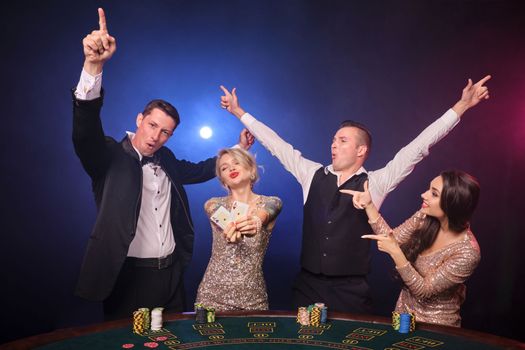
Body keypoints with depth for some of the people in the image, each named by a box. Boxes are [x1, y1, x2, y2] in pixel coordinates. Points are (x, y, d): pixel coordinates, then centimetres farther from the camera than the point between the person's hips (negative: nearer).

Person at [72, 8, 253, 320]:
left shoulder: (166, 161, 8)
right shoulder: (110, 156, -11)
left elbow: (199, 170, 26)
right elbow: (86, 131, -31)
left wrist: (238, 149, 21)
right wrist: (93, 67, -45)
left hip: (171, 273, 6)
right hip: (127, 276, -6)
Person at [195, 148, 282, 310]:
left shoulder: (271, 203, 0)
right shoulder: (214, 204, 2)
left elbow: (261, 216, -24)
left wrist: (255, 222, -49)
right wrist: (232, 227, -46)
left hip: (253, 297, 0)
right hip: (214, 294, 1)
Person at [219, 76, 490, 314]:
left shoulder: (376, 183, -4)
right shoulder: (312, 174, 4)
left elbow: (418, 147, -7)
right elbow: (277, 145, 8)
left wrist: (462, 106, -11)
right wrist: (239, 113, 12)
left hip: (351, 290, -2)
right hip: (308, 285, 3)